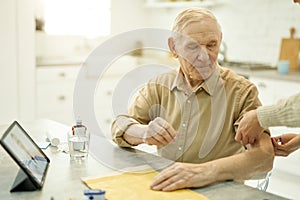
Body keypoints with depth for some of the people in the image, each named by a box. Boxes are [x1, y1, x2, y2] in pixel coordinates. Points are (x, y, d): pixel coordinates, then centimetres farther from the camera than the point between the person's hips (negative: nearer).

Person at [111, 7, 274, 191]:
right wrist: (144, 133, -24)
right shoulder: (160, 85, 4)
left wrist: (206, 171, -38)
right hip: (164, 190, 2)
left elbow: (264, 155, -22)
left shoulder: (241, 91, -10)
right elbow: (119, 126, -1)